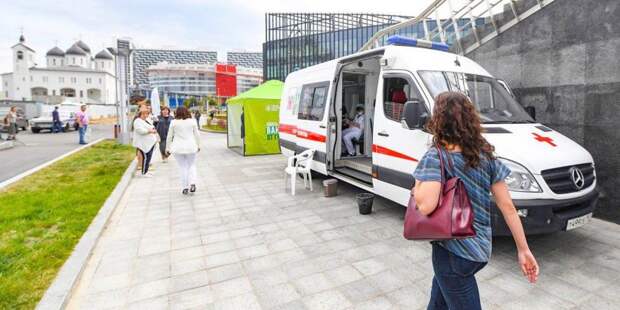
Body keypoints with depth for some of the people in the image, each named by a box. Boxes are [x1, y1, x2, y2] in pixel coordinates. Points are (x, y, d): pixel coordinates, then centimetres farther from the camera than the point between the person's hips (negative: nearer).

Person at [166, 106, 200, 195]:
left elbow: (169, 136, 2)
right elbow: (197, 135, 4)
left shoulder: (174, 122, -2)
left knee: (183, 167, 7)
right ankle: (192, 183, -4)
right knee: (192, 165, 14)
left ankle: (185, 187, 12)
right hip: (191, 147, 0)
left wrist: (167, 148, 11)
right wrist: (198, 145, 16)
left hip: (178, 148, 0)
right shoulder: (192, 121, 0)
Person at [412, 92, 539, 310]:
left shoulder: (436, 157, -21)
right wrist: (523, 250, 6)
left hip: (453, 253, -6)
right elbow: (507, 206, -1)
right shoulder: (486, 155, -2)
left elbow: (426, 205, -35)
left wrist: (415, 189, -13)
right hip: (480, 249, 7)